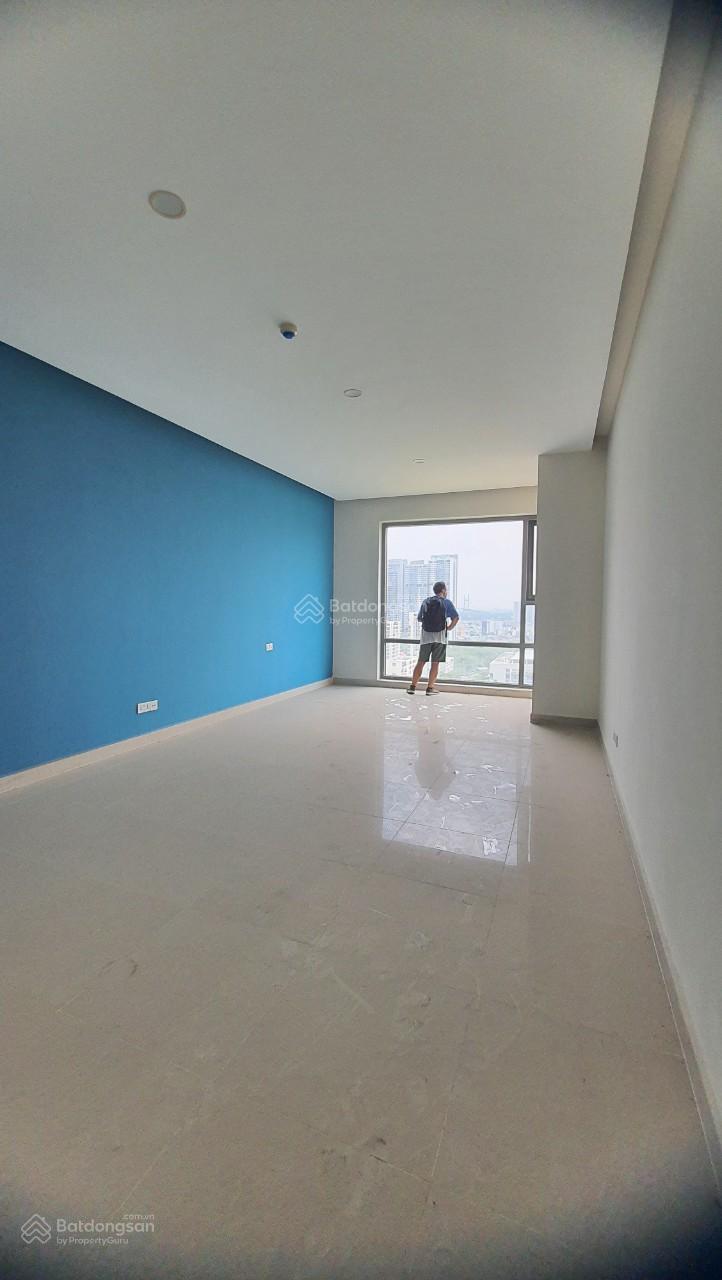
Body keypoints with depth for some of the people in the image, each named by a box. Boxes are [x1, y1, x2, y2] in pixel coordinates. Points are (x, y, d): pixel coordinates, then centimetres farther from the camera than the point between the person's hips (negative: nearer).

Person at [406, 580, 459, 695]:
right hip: (440, 637, -3)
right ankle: (430, 688, 4)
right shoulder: (446, 602, 0)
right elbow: (456, 617, -7)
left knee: (421, 662, 9)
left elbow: (419, 618, 15)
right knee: (435, 664, 3)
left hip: (426, 636, 3)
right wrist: (449, 628, 6)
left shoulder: (426, 602, 11)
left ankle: (412, 686, 9)